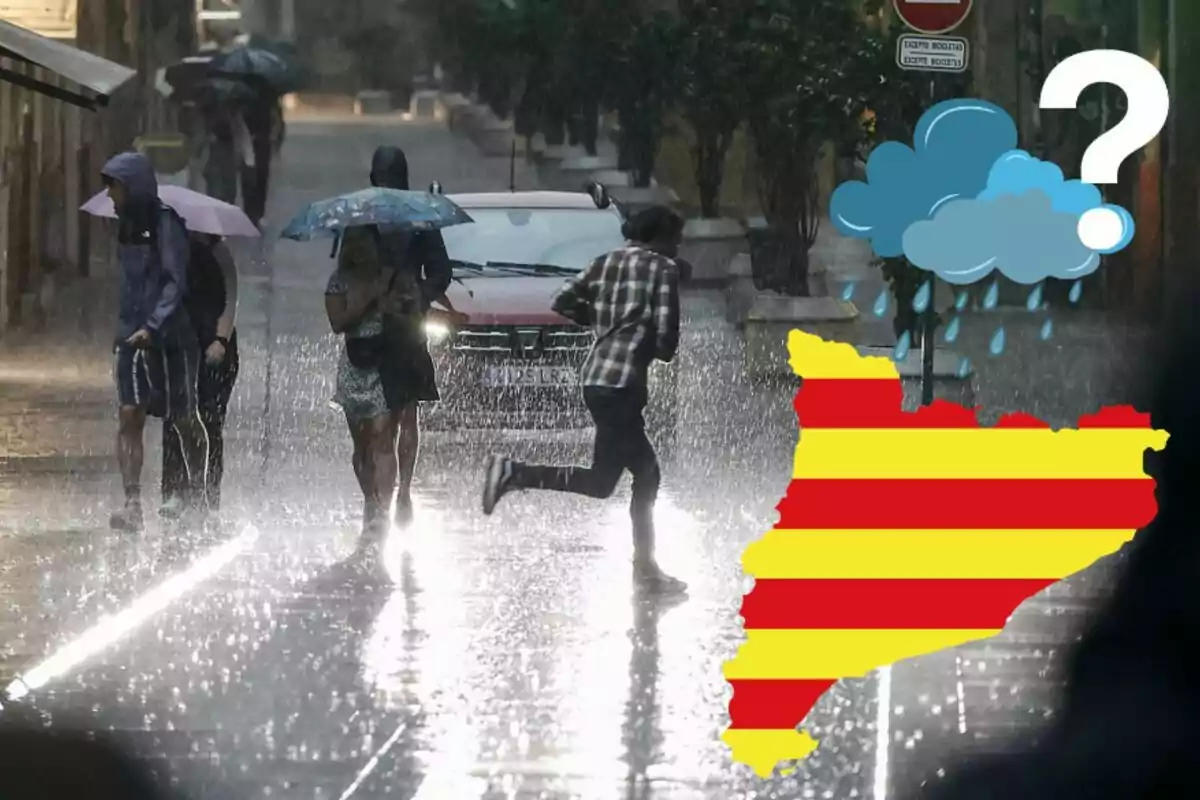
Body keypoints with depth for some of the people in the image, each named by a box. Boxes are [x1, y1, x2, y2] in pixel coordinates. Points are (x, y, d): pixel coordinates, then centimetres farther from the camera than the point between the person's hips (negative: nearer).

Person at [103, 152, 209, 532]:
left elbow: (175, 283, -17)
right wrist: (126, 330, 15)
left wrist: (153, 327, -25)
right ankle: (132, 504, -12)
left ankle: (198, 493, 27)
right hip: (132, 336, 6)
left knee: (184, 421, 8)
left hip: (168, 337, -6)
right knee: (130, 415, -7)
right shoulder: (127, 228, 11)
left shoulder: (165, 225, -11)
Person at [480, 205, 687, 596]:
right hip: (622, 381, -9)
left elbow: (562, 302, 12)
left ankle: (645, 567, 16)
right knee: (600, 482, -8)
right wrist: (659, 348, 13)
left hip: (596, 378, 9)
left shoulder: (607, 263, 16)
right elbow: (666, 340, -10)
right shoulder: (664, 270, -3)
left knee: (646, 472, 15)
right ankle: (513, 473, -18)